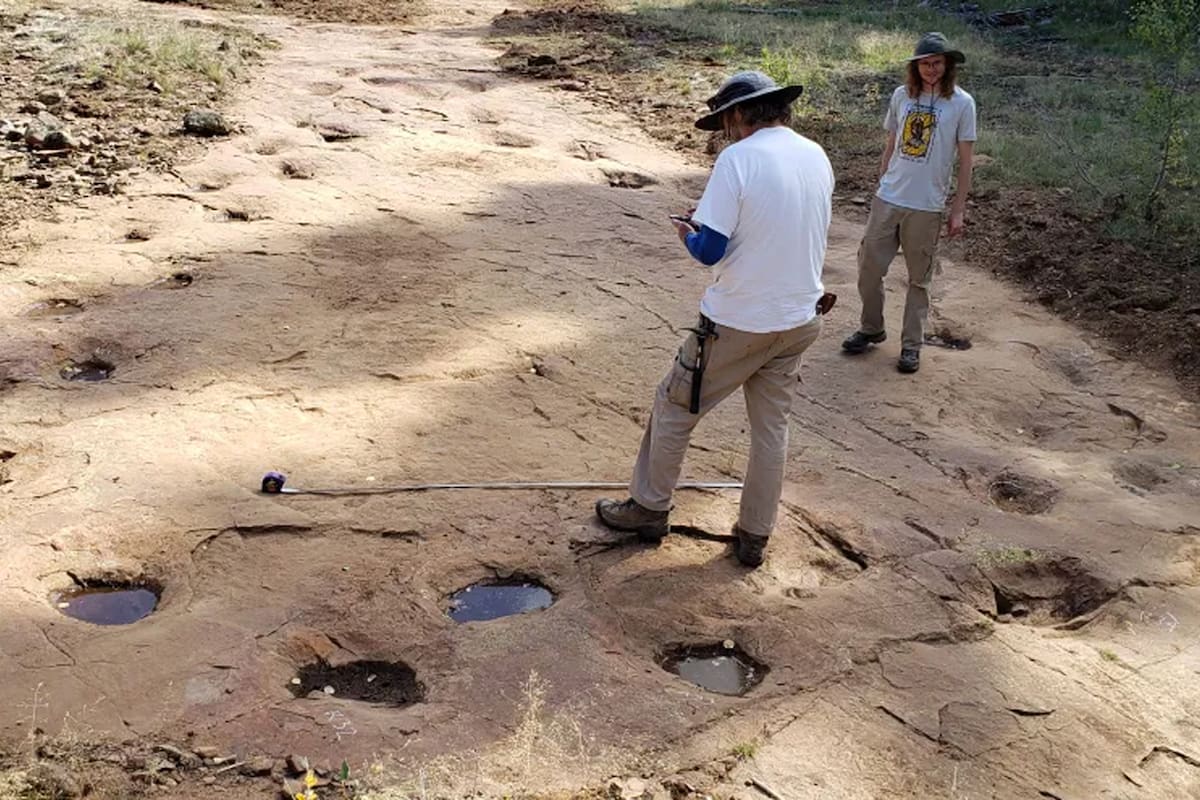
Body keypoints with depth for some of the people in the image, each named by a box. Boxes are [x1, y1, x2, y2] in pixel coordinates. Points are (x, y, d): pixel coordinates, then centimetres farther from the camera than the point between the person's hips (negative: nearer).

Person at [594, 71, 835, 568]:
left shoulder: (739, 159, -16)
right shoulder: (818, 158, 4)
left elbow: (710, 250, -19)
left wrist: (688, 235, 4)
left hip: (738, 322, -6)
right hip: (800, 320, 6)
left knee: (674, 409, 13)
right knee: (772, 426, 17)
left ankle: (648, 508, 26)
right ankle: (755, 536, 26)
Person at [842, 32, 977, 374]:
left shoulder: (961, 103, -6)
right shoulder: (902, 95, 3)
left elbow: (965, 161, -3)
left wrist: (958, 210, -5)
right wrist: (881, 185, 13)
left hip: (926, 205, -3)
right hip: (887, 199, 3)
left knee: (919, 278, 7)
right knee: (869, 267, 7)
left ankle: (911, 344, 19)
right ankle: (871, 329, 27)